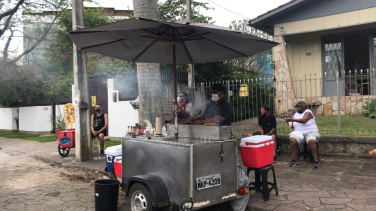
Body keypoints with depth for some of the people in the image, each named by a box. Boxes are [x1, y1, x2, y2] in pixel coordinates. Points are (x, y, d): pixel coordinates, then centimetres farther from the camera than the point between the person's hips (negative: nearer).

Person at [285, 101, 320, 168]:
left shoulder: (308, 112, -3)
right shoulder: (296, 114, 17)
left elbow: (304, 120, -23)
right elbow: (293, 125, 17)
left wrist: (291, 119, -23)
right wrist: (290, 124, -7)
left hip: (310, 132, -4)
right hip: (299, 133, 4)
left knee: (311, 141, -37)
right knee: (292, 139, -28)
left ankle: (316, 161, -28)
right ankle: (294, 160, -20)